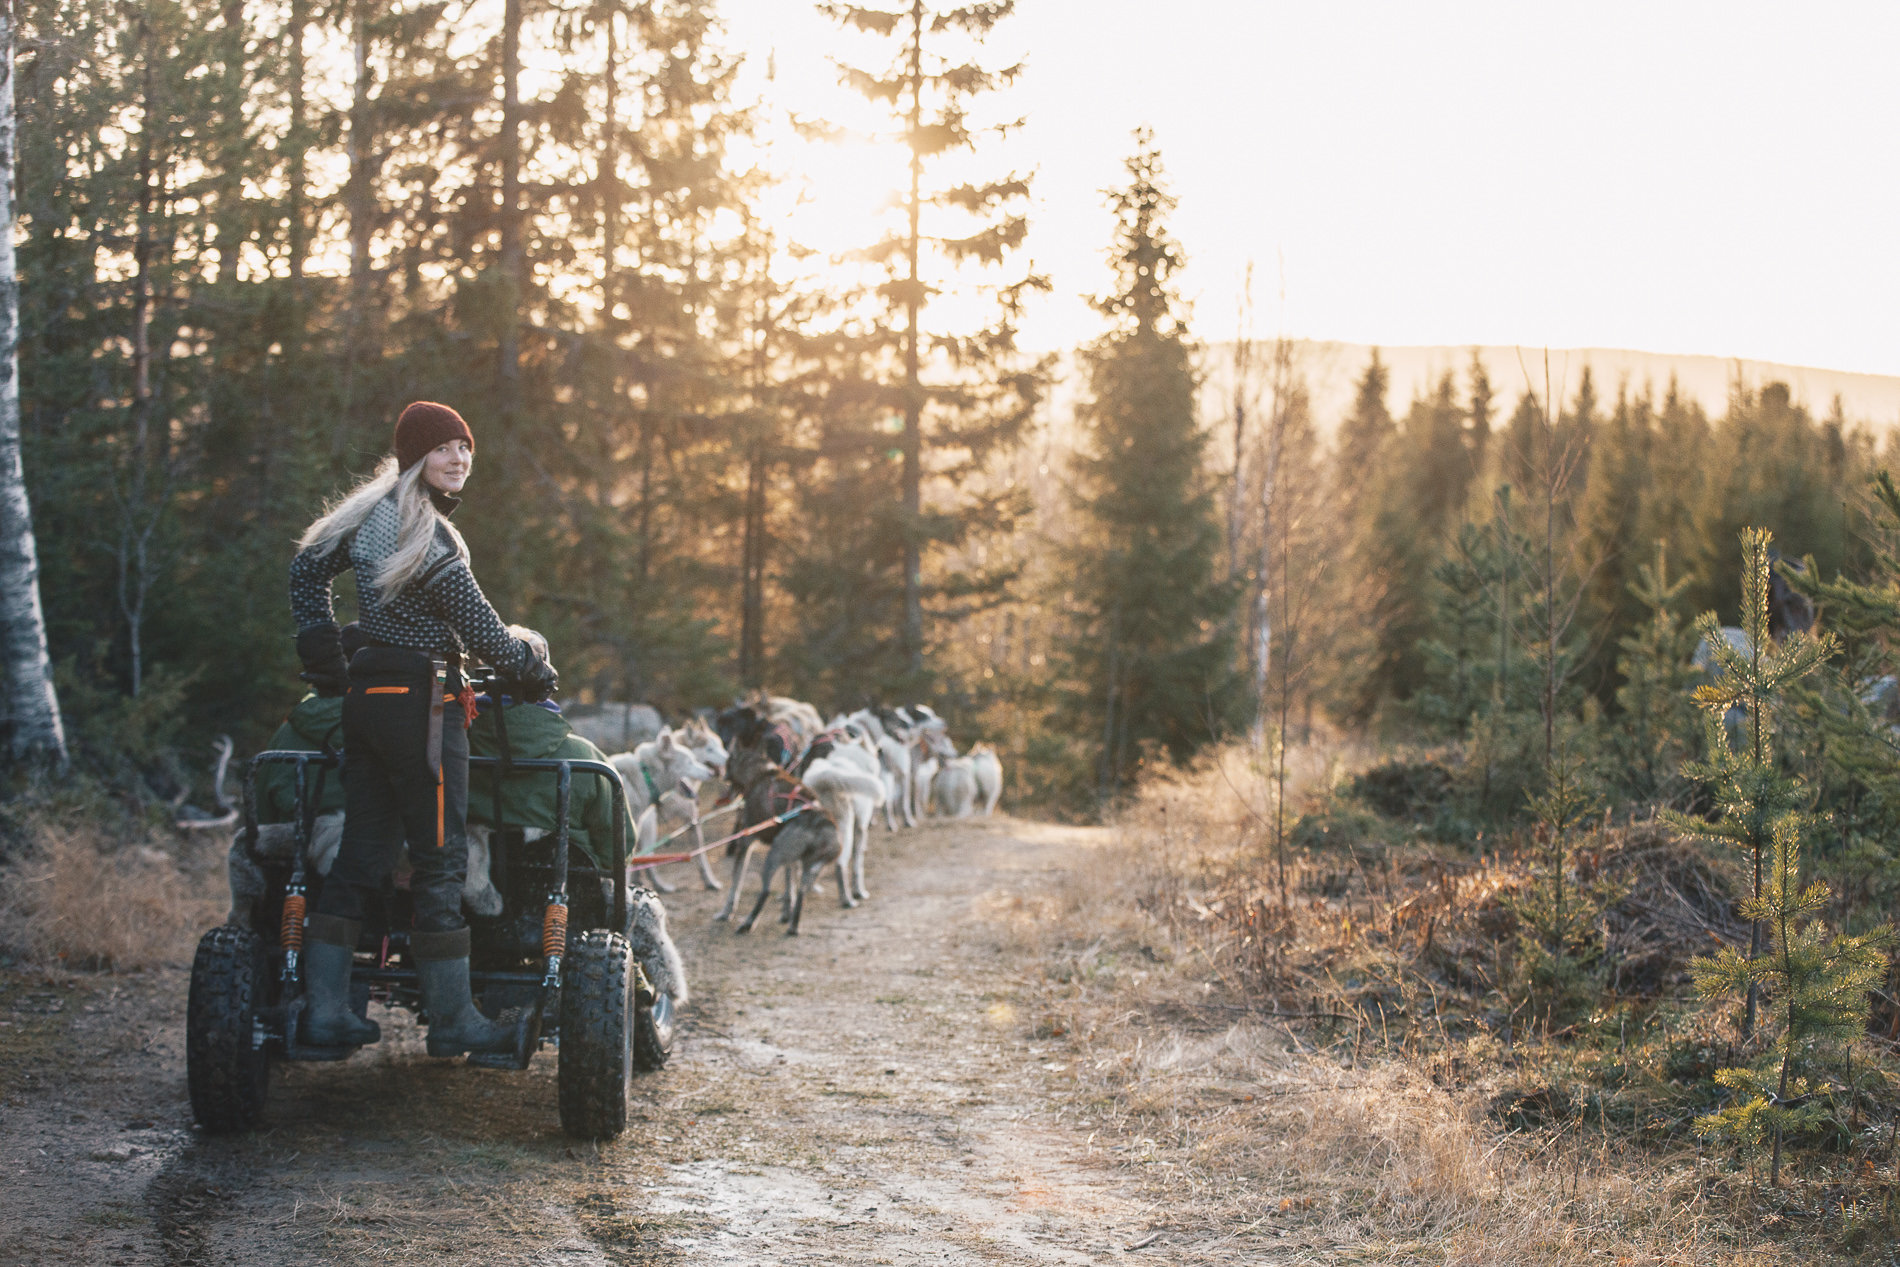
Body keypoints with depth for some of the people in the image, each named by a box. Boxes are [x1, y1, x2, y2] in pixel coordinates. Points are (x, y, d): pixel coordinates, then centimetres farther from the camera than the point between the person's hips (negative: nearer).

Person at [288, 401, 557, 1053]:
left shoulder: (369, 513, 11)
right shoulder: (428, 535, -16)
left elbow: (306, 571, 22)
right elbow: (481, 631, -13)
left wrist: (326, 666, 22)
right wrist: (536, 673, 5)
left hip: (366, 698, 9)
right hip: (422, 702, -9)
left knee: (361, 854, 10)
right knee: (441, 858, -3)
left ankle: (325, 1008, 11)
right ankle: (452, 1019, 2)